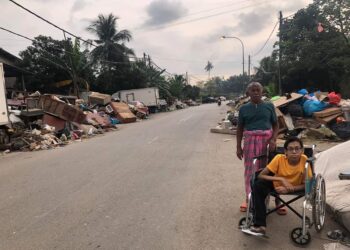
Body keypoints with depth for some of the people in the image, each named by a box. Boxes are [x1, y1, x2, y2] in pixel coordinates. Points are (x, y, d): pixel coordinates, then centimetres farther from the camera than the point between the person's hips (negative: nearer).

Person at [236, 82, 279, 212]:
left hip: (266, 139, 0)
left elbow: (275, 125, 7)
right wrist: (238, 146, 4)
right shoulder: (244, 108, 5)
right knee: (250, 170, 3)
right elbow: (240, 128, 8)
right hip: (250, 140, 0)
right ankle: (249, 199, 15)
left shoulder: (269, 106, 5)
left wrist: (273, 139, -10)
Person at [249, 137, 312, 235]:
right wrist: (281, 179, -39)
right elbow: (260, 175, -27)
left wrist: (289, 189, -36)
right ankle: (260, 225, -24)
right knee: (258, 185, -26)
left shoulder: (304, 160, -28)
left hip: (295, 187, 4)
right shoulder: (279, 158, -29)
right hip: (277, 184, -4)